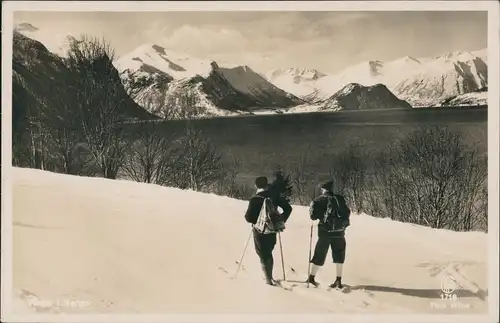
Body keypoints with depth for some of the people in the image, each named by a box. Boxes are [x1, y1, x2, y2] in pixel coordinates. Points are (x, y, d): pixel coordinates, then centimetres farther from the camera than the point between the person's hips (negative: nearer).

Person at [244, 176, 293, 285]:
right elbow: (288, 208, 0)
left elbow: (248, 217, -16)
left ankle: (268, 279, 3)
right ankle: (270, 276, 30)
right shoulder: (274, 196, -3)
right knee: (269, 253, 23)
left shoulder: (255, 199, -15)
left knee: (263, 255, 9)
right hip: (272, 230, 4)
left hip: (260, 231, -4)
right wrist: (282, 220, 9)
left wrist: (255, 221, 5)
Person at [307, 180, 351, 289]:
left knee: (320, 255, 9)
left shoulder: (320, 200, -4)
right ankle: (339, 280, 12)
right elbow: (347, 213, 11)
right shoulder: (340, 199, 3)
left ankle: (311, 277, 17)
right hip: (339, 232, 2)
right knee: (339, 256, 13)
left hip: (325, 232, -1)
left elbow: (313, 216, -8)